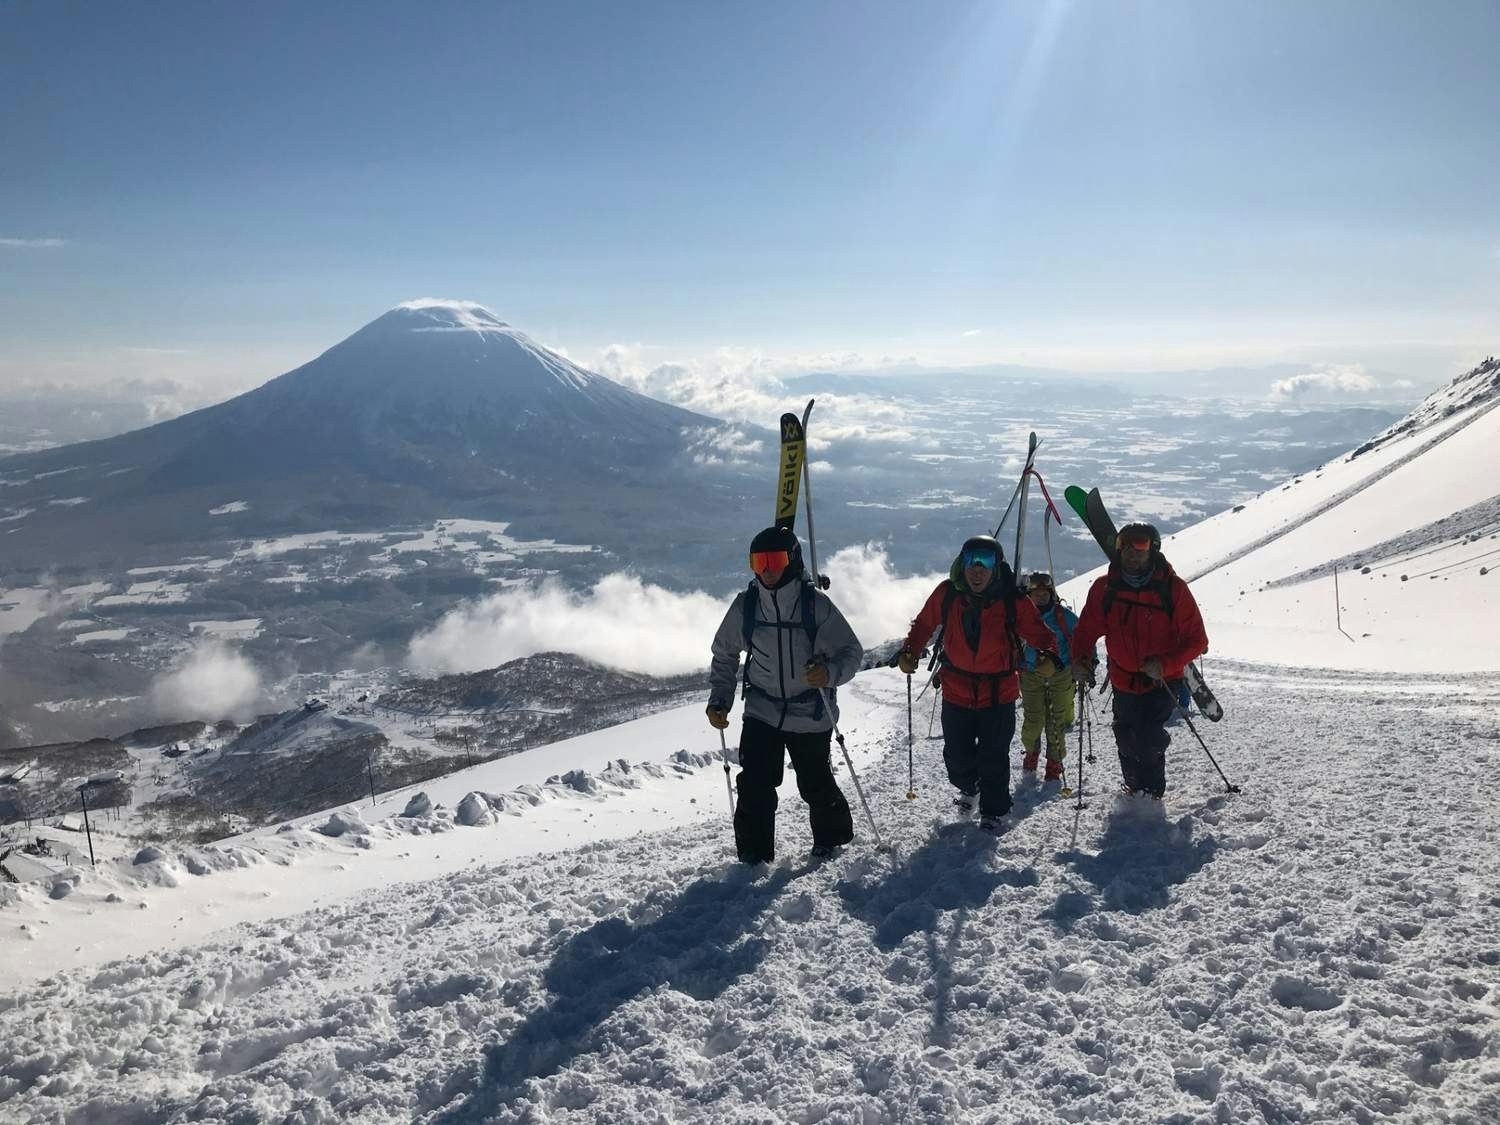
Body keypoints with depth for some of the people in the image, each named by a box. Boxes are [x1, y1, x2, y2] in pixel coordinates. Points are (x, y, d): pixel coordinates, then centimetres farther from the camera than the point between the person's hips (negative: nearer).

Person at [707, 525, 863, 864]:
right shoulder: (745, 605, -6)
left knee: (815, 785, 11)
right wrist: (719, 699, 0)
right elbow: (725, 655, 9)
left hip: (811, 715, -2)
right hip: (762, 712, 2)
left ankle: (831, 836, 39)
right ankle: (754, 856, 10)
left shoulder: (816, 604, -14)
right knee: (754, 785, -8)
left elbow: (852, 652, -8)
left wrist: (830, 671, -29)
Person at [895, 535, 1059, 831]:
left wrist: (1049, 655, -28)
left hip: (998, 693, -2)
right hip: (956, 688, 2)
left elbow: (1038, 634, -8)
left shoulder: (1013, 601, -16)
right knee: (957, 753, 16)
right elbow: (924, 624, 5)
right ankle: (967, 786, 48)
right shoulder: (947, 594, -11)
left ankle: (993, 811, 28)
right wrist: (909, 652, -8)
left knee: (994, 757, 6)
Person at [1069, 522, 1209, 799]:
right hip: (1124, 682, 3)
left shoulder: (1173, 588, -13)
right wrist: (1080, 659, -20)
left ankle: (1151, 794, 6)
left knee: (1148, 739, -19)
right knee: (1127, 742, 16)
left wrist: (1166, 664, -27)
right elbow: (1087, 629, 2)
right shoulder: (1104, 588, -6)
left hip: (1162, 682, -3)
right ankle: (1135, 789, 43)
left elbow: (1197, 639, -11)